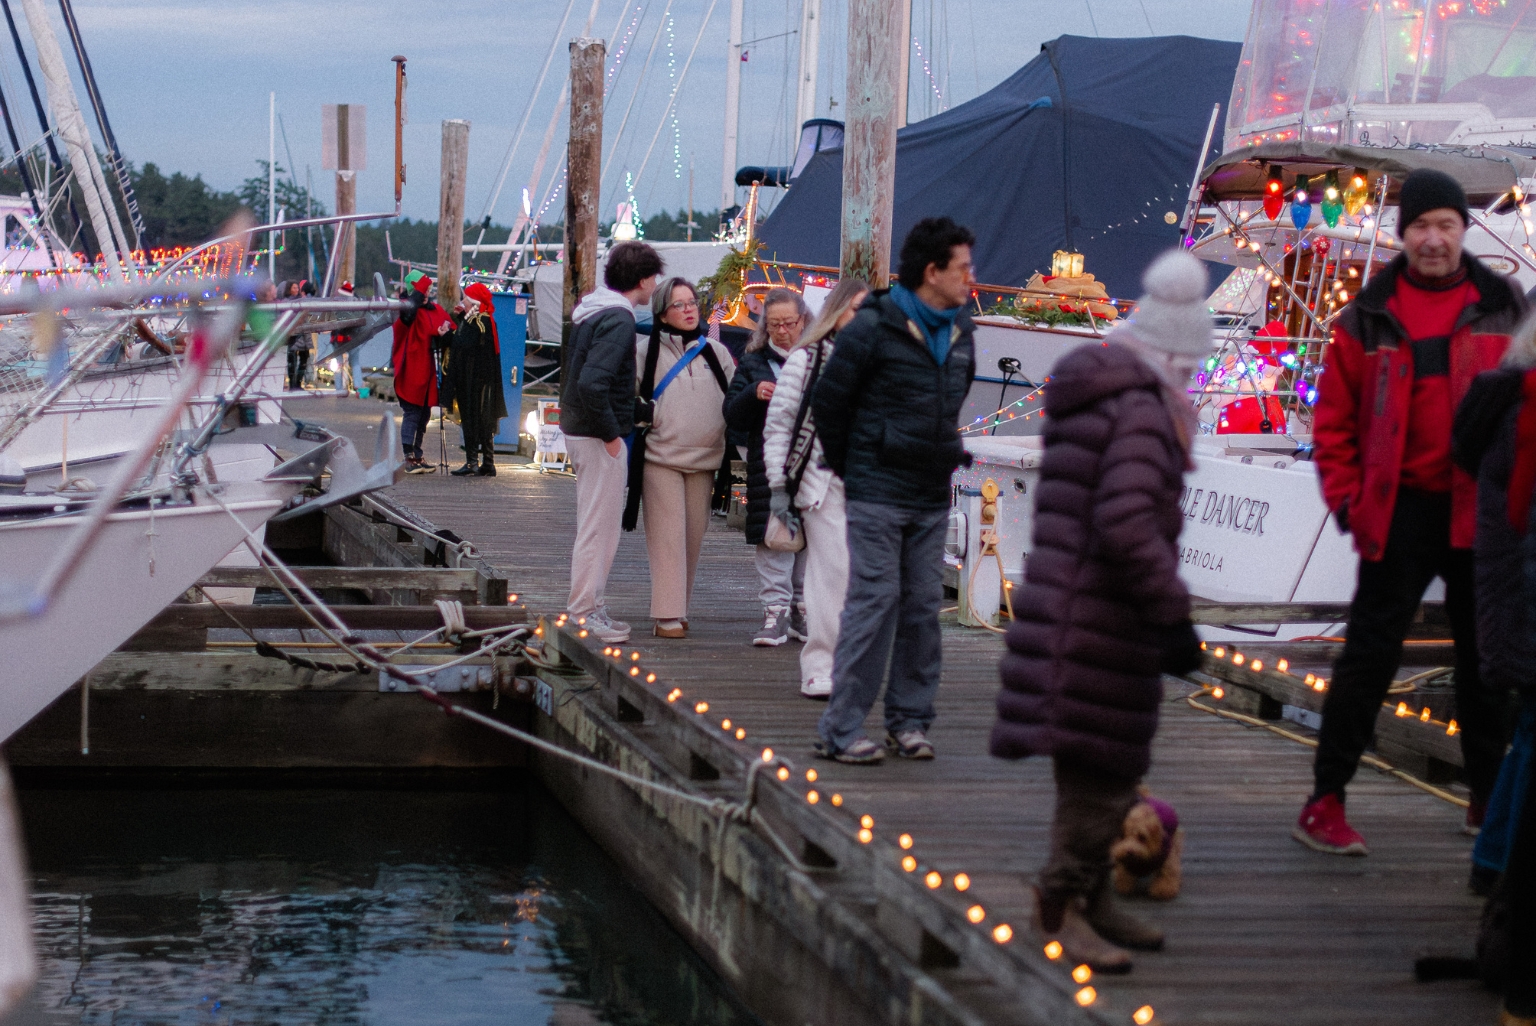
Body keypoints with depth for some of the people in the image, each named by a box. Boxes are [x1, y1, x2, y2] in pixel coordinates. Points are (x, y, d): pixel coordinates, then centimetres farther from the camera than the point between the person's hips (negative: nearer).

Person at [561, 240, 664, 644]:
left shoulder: (591, 310, 12)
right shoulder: (618, 320, -19)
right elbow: (592, 383, -30)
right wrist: (611, 434, -20)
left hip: (578, 429, 10)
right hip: (599, 437, -10)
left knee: (598, 526, 17)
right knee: (598, 527, -3)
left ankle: (589, 606, 24)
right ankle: (585, 612, 3)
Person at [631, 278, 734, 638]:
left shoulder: (717, 353, 13)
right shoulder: (646, 352, 2)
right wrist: (644, 413, -10)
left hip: (704, 459, 4)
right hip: (661, 458, -4)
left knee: (693, 536, 6)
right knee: (668, 536, -8)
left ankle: (680, 610, 15)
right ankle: (668, 615, -8)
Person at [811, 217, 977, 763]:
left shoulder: (960, 331, 11)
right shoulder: (873, 328, -10)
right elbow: (828, 400, -4)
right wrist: (849, 468, 4)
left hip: (932, 497, 6)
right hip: (877, 495, -6)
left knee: (923, 606, 7)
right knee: (874, 601, -8)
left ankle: (909, 720, 16)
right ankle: (841, 727, -3)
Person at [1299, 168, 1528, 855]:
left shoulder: (1504, 308, 5)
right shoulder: (1368, 318, 2)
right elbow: (1332, 419, 4)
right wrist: (1348, 500, -5)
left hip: (1483, 513, 2)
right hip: (1403, 510, -2)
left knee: (1485, 657, 11)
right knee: (1370, 654, -2)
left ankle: (1488, 798, 23)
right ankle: (1325, 800, 2)